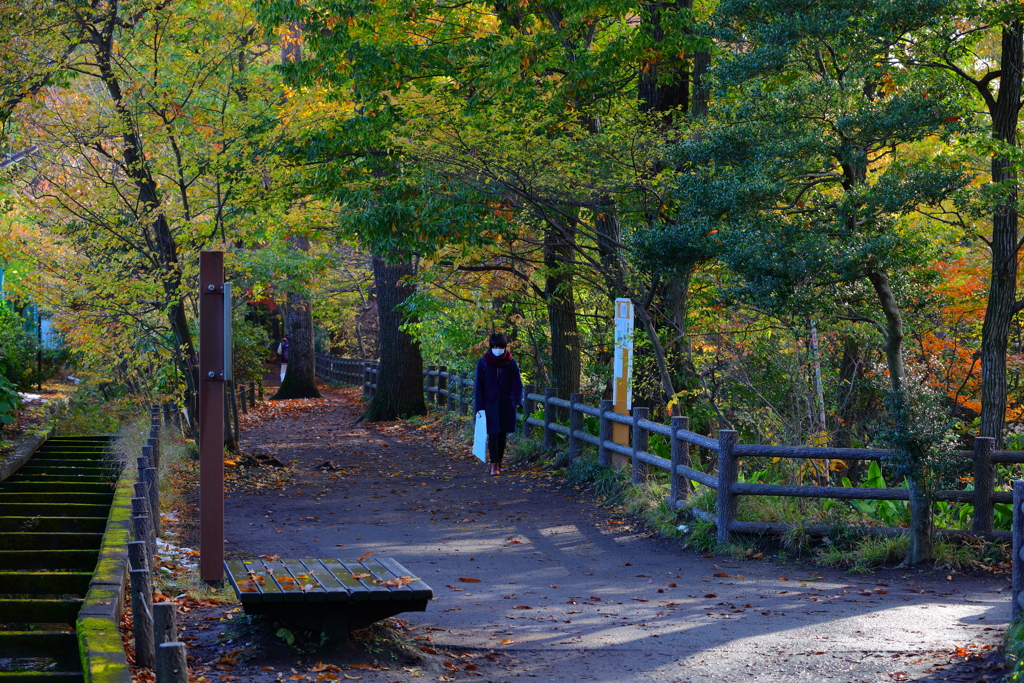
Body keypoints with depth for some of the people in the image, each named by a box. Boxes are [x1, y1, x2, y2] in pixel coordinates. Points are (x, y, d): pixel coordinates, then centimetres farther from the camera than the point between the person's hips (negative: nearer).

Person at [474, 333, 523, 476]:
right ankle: (494, 465, -10)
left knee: (503, 434, 9)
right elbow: (479, 385, 0)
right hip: (490, 404, -2)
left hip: (506, 404, 2)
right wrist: (479, 406, -5)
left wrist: (517, 401, -14)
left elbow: (517, 383, 0)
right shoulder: (483, 363, -2)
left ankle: (499, 463, 21)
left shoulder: (511, 363, 1)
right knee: (493, 434, -8)